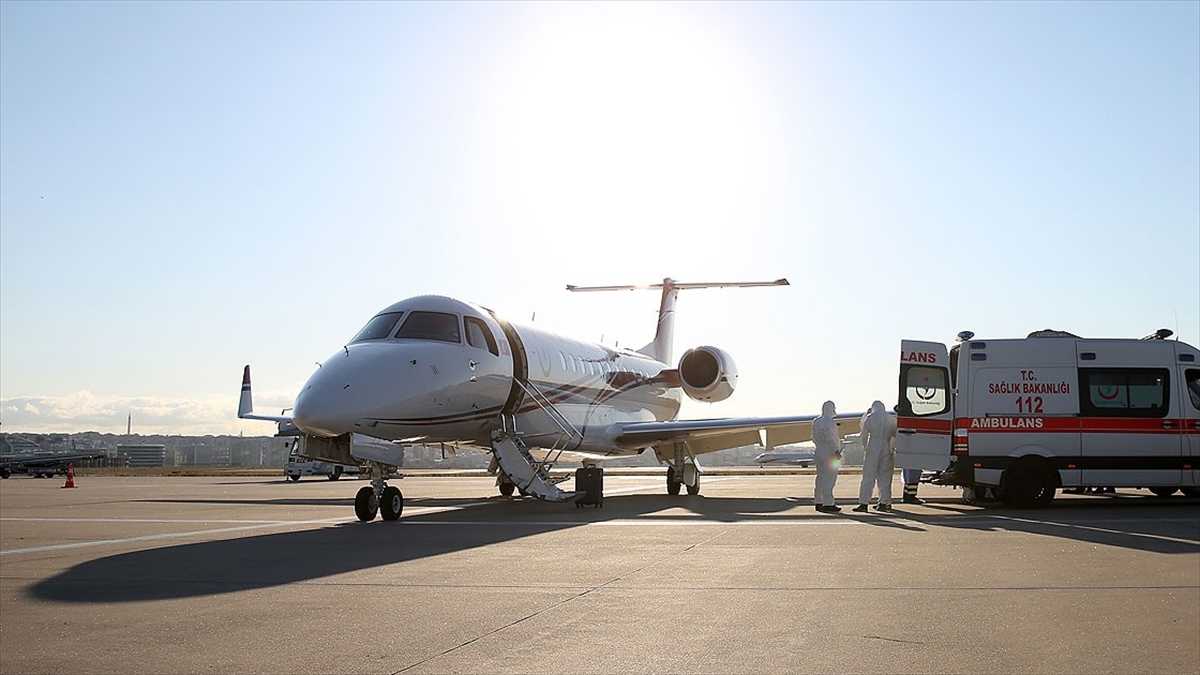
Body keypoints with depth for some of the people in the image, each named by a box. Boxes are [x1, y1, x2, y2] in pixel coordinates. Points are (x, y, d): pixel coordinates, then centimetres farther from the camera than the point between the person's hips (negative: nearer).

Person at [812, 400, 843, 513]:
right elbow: (830, 438, -22)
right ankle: (828, 504, -5)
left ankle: (818, 503, 17)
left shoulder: (816, 421, 11)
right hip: (829, 454, -9)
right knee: (829, 478, -6)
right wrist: (836, 451, -19)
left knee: (821, 478, 13)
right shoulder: (829, 421, -16)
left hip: (819, 453, 9)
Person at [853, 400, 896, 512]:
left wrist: (864, 447, 11)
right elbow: (894, 436, 12)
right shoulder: (890, 419, 7)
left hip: (873, 448, -3)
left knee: (868, 477, -2)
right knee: (885, 478, 9)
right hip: (886, 449, 3)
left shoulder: (870, 418, -4)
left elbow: (863, 435, -2)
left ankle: (863, 503, -5)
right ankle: (884, 503, 10)